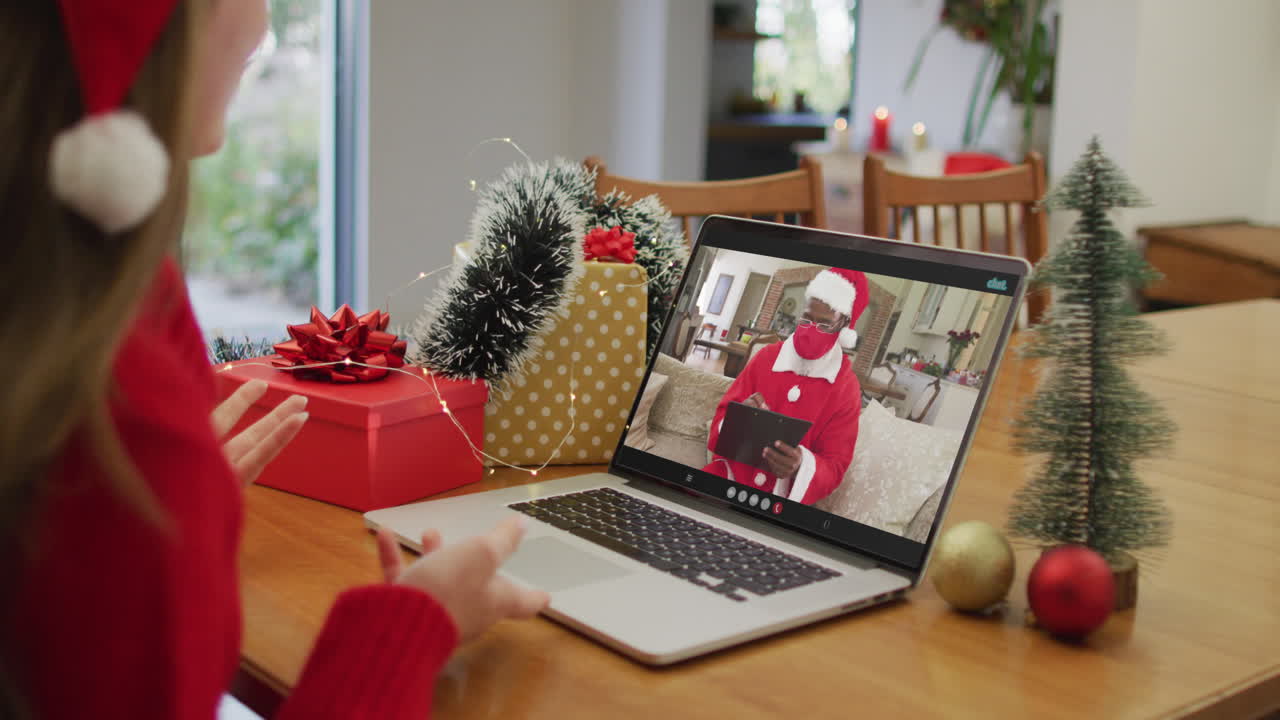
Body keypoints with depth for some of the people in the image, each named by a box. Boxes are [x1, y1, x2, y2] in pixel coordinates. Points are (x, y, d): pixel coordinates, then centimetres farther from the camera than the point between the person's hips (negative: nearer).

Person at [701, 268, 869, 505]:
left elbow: (835, 466, -4)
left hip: (783, 496, -1)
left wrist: (800, 466, -28)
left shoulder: (846, 390, -4)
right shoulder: (767, 357, 4)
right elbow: (723, 414, 7)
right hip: (732, 473, 1)